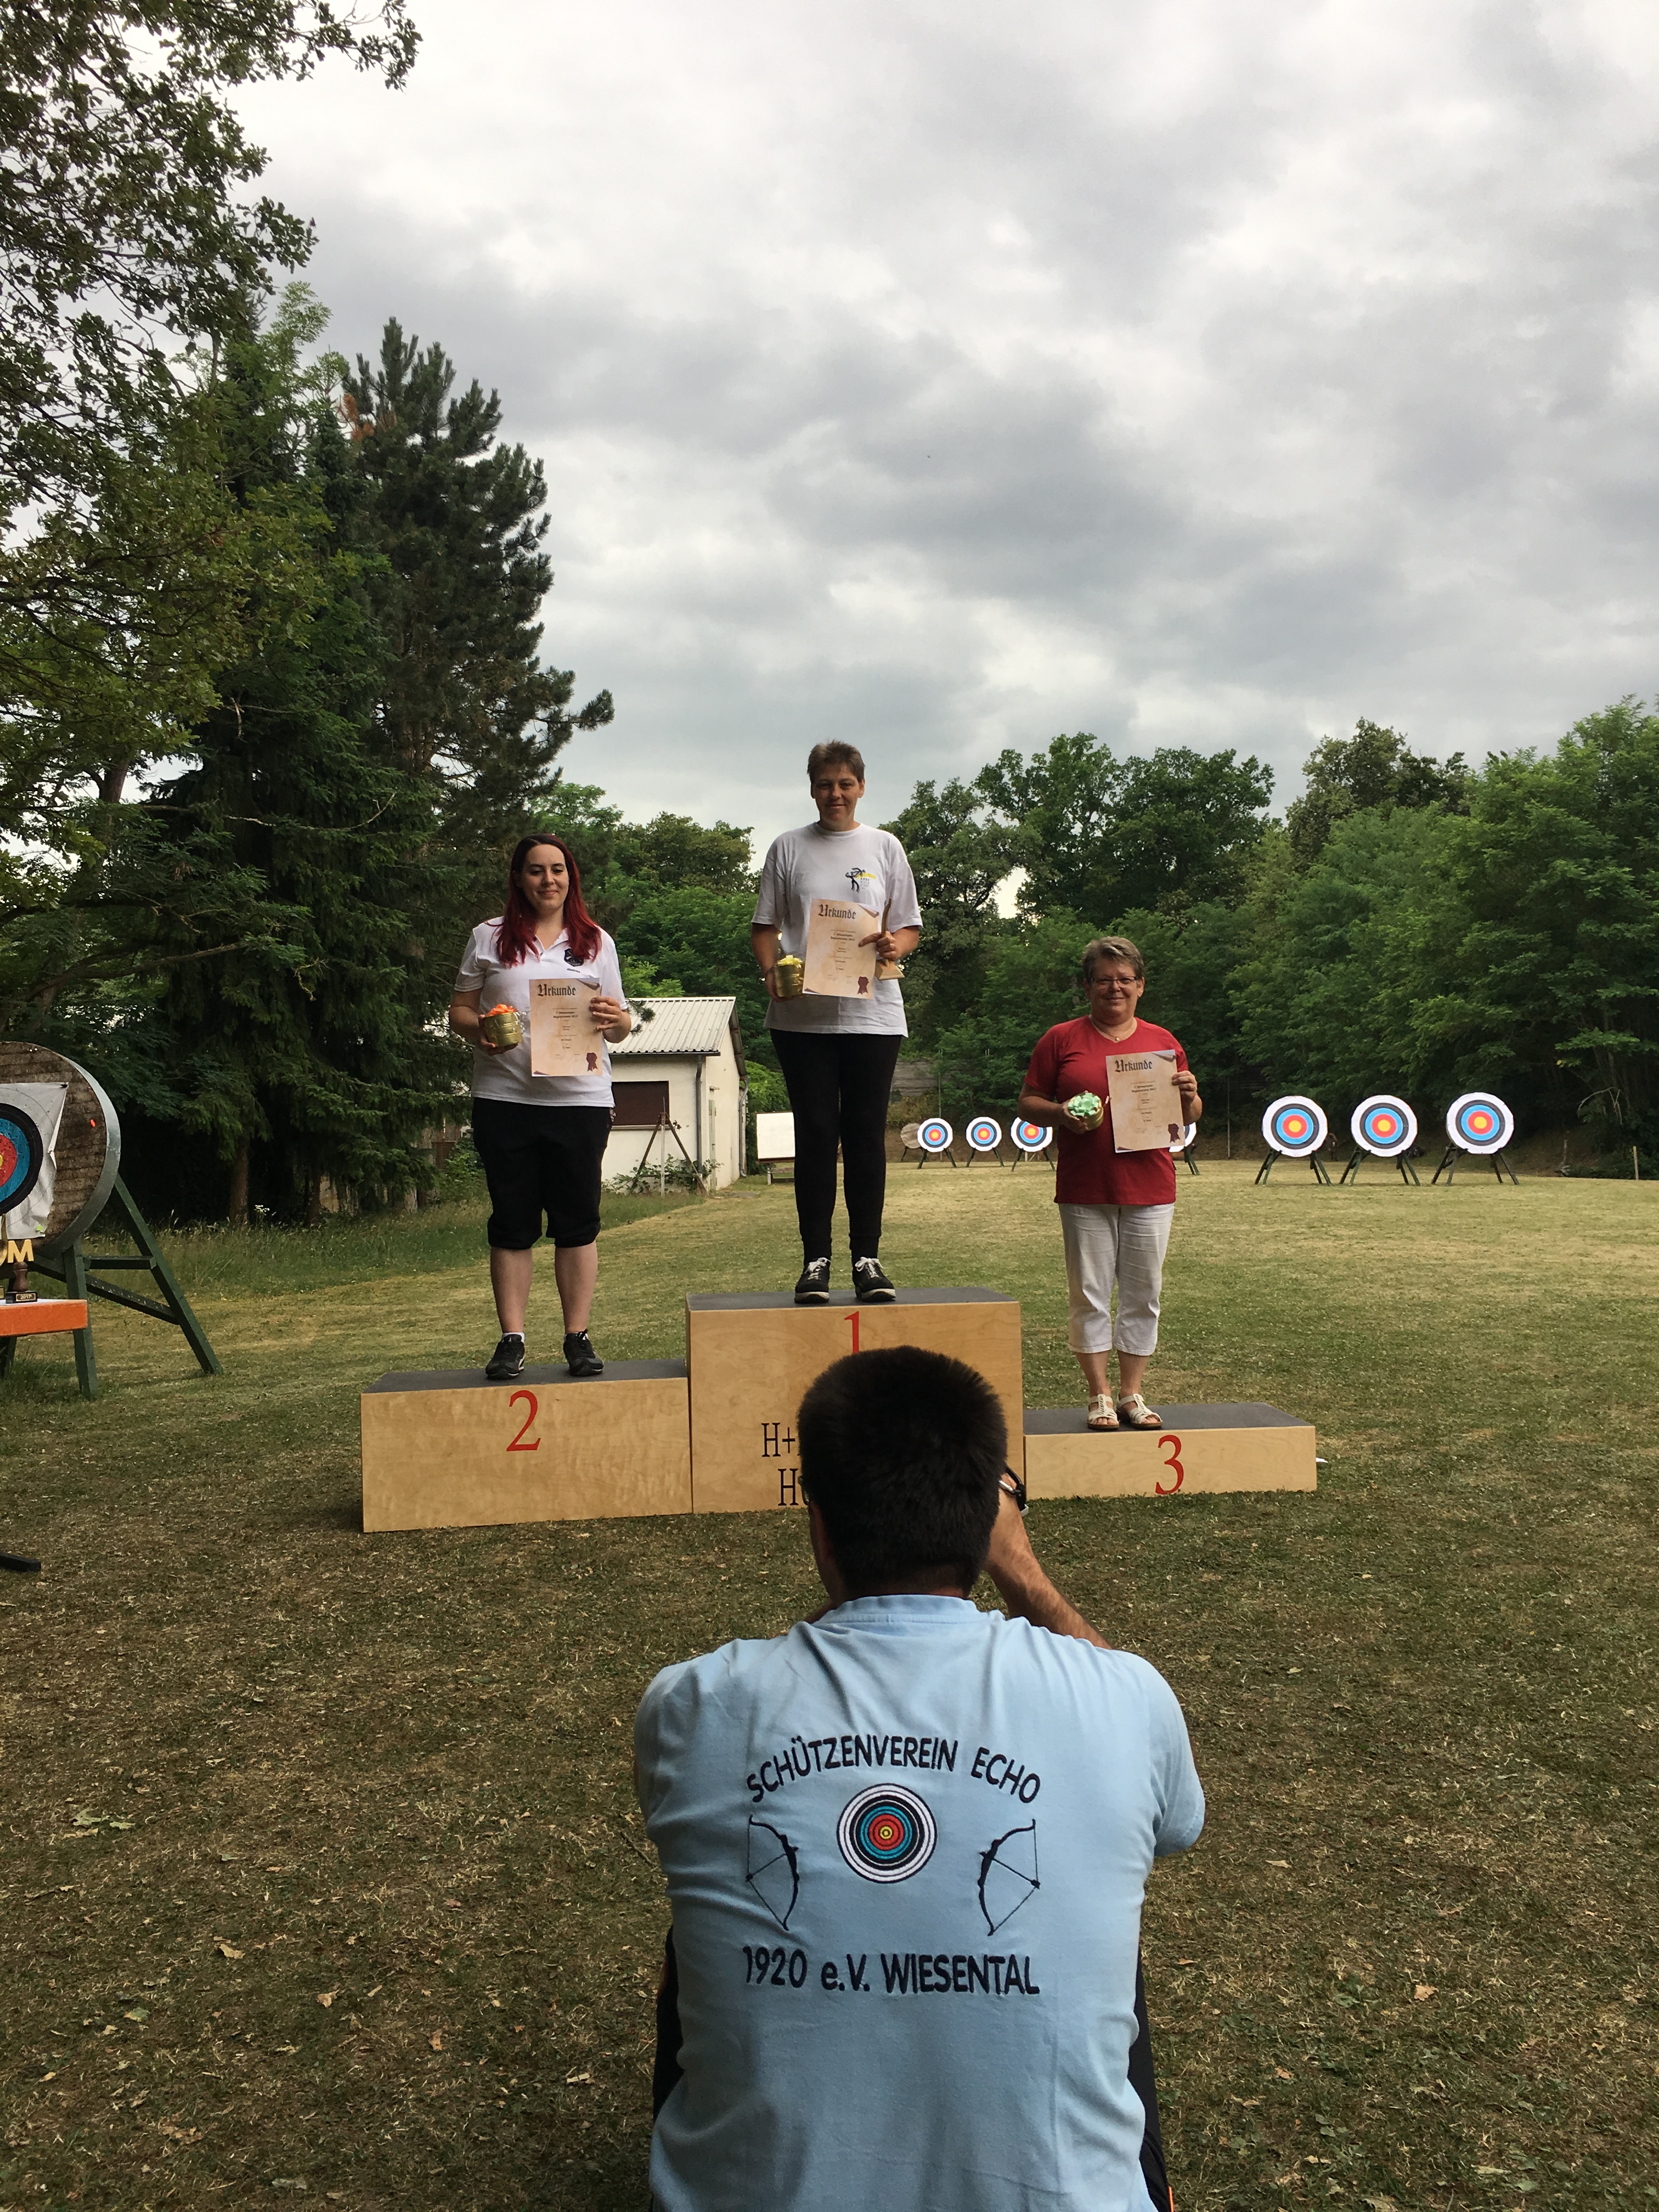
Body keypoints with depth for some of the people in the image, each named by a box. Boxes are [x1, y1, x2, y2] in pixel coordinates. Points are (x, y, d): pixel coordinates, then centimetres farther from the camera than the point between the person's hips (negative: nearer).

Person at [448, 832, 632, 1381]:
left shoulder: (595, 942, 13)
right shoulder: (489, 939, 11)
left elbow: (620, 1027, 13)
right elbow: (459, 1010, 10)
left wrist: (614, 1020, -11)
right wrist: (480, 1032, -11)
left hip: (579, 1096, 0)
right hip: (504, 1096, 0)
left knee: (577, 1219, 2)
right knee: (512, 1221, 3)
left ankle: (578, 1338, 9)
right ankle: (511, 1340, 8)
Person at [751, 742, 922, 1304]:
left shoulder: (885, 848, 10)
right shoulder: (788, 849, 9)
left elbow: (911, 928, 11)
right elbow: (764, 926, 10)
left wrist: (895, 946, -12)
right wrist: (771, 971, -10)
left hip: (873, 1012, 1)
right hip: (803, 1015, 0)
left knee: (867, 1135, 2)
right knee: (815, 1135, 0)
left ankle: (867, 1257, 10)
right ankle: (815, 1259, 6)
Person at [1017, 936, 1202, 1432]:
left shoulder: (1163, 1042, 12)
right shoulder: (1062, 1039, 4)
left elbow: (1191, 1114, 16)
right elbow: (1028, 1102, 5)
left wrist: (1189, 1096, -6)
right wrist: (1060, 1113, -14)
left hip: (1149, 1189, 2)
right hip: (1084, 1191, -2)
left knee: (1143, 1294, 5)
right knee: (1091, 1294, 1)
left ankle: (1132, 1393, 15)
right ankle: (1099, 1395, 10)